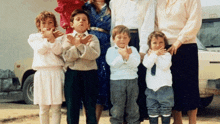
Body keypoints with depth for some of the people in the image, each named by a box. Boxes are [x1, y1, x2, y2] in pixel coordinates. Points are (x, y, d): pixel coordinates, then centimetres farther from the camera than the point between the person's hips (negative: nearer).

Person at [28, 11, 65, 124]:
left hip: (57, 73, 0)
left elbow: (58, 51, -7)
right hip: (42, 73, 0)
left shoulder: (58, 37, 10)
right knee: (44, 108, 5)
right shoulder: (34, 37, 10)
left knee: (56, 107, 1)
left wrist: (52, 38, -16)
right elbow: (40, 50, -7)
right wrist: (47, 38, -11)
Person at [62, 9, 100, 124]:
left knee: (91, 106, 4)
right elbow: (67, 56, -8)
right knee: (72, 107, 3)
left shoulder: (93, 38, 7)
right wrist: (80, 44, -12)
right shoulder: (68, 38, 8)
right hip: (72, 73, 0)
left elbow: (94, 54, -12)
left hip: (89, 73, 0)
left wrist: (78, 45, -16)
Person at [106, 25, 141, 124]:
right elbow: (113, 63, -11)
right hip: (116, 80, -2)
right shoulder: (111, 50, 4)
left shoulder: (133, 50, 9)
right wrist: (122, 56, -19)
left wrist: (127, 56, -20)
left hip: (132, 80, 2)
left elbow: (136, 63, -7)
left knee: (132, 104, 10)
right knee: (117, 105, 3)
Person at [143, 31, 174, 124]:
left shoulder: (166, 54, 1)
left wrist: (158, 56, -12)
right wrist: (155, 54, -13)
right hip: (151, 88, 2)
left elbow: (165, 66, -16)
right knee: (152, 110, 8)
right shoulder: (148, 55, 9)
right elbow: (147, 64, -11)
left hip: (164, 87, -2)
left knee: (166, 109, 3)